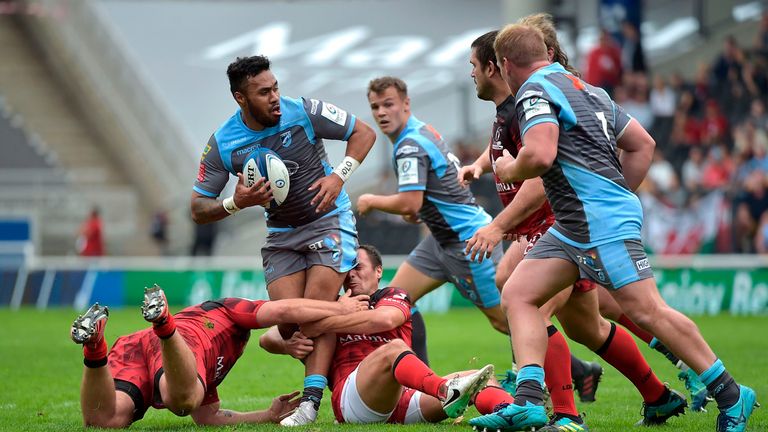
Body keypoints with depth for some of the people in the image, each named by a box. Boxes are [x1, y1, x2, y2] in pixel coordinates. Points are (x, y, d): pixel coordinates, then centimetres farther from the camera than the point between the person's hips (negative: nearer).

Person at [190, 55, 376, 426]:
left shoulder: (303, 112, -16)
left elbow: (364, 133, -5)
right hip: (281, 233, 3)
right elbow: (198, 210, -7)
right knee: (288, 322, -12)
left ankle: (311, 401, -21)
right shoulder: (222, 144, -12)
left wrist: (339, 176, -18)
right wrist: (236, 203, -27)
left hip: (329, 219, -3)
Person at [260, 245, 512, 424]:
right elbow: (268, 339, 21)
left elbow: (384, 319, -4)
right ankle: (446, 392, -63)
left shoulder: (393, 297, 23)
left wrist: (321, 326, -7)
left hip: (403, 396, 3)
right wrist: (289, 345, -4)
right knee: (394, 348, -33)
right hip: (351, 399, -3)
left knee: (480, 378, -19)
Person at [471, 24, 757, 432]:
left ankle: (730, 395, -2)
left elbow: (540, 155, -24)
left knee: (647, 311, -10)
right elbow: (642, 144, 22)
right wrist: (616, 195, 26)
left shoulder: (534, 91, -8)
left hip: (603, 223, -10)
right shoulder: (587, 89, 20)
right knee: (517, 294, 3)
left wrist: (510, 170, -3)